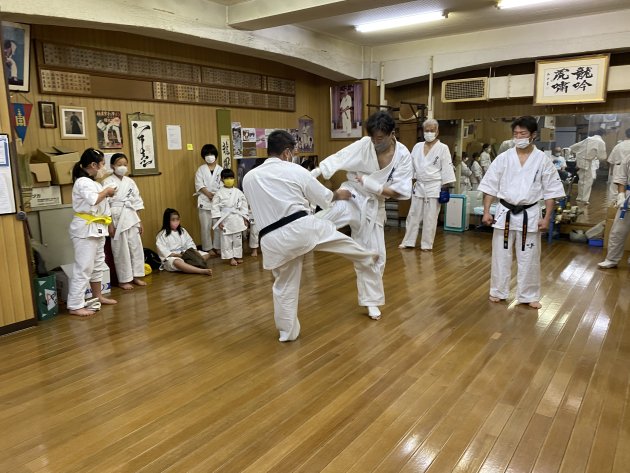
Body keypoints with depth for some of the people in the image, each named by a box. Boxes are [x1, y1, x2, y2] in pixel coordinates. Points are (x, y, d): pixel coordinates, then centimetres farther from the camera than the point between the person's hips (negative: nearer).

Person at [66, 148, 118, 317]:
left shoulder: (93, 183, 16)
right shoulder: (82, 182, -14)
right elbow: (94, 201, -28)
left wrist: (109, 225, 18)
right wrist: (106, 191, -11)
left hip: (97, 228, 10)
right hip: (85, 229, -10)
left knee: (98, 264, 19)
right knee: (83, 267, -9)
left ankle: (98, 296, 33)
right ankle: (75, 306, -4)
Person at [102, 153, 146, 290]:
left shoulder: (130, 182, 8)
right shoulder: (108, 182, -7)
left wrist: (139, 221, 11)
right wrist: (110, 224, -13)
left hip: (131, 218, 5)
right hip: (116, 218, -5)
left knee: (136, 247, 8)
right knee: (121, 250, 1)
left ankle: (136, 276, 21)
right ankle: (123, 280, 12)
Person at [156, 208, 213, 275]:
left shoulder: (182, 231, 14)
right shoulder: (162, 235, -4)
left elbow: (190, 243, 12)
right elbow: (162, 251, -12)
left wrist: (194, 251, -9)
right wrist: (177, 254, -21)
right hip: (171, 258, -7)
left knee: (206, 255, -6)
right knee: (177, 262, -44)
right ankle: (203, 271, -58)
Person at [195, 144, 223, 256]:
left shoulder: (220, 170, 6)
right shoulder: (201, 169, 5)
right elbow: (199, 185, -4)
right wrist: (208, 194, -17)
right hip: (205, 201, -1)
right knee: (206, 226, 1)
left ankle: (217, 247, 16)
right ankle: (208, 248, 11)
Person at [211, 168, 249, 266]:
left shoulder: (238, 192, 3)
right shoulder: (219, 193, -3)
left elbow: (244, 206, 6)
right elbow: (215, 207, -4)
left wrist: (245, 219, 3)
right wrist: (218, 221, -8)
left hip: (237, 219, 2)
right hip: (225, 219, -2)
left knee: (238, 239, 10)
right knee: (226, 240, 2)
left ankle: (238, 256, 22)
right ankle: (230, 258, 13)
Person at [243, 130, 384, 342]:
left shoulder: (248, 178, 10)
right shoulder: (296, 171, 2)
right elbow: (326, 199, 11)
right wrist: (339, 194, 33)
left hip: (275, 239, 3)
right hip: (304, 227, -2)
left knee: (284, 286, 23)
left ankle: (287, 332, 31)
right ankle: (371, 302, 28)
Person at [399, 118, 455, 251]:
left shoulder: (443, 148, -5)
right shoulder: (417, 147, 8)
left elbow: (446, 168, -7)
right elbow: (411, 165, 12)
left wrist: (445, 188, -10)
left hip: (434, 187, -4)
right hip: (419, 186, 4)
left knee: (430, 217, 3)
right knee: (413, 215, 8)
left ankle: (427, 244, 13)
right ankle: (408, 241, 18)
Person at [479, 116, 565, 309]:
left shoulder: (543, 160, -3)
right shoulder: (503, 158, -2)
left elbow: (551, 191, 0)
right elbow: (490, 186, 1)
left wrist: (546, 218, -4)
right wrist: (486, 211, -4)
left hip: (530, 214, 0)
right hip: (505, 212, 1)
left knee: (529, 257, 7)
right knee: (501, 254, 9)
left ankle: (528, 295, 22)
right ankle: (498, 291, 24)